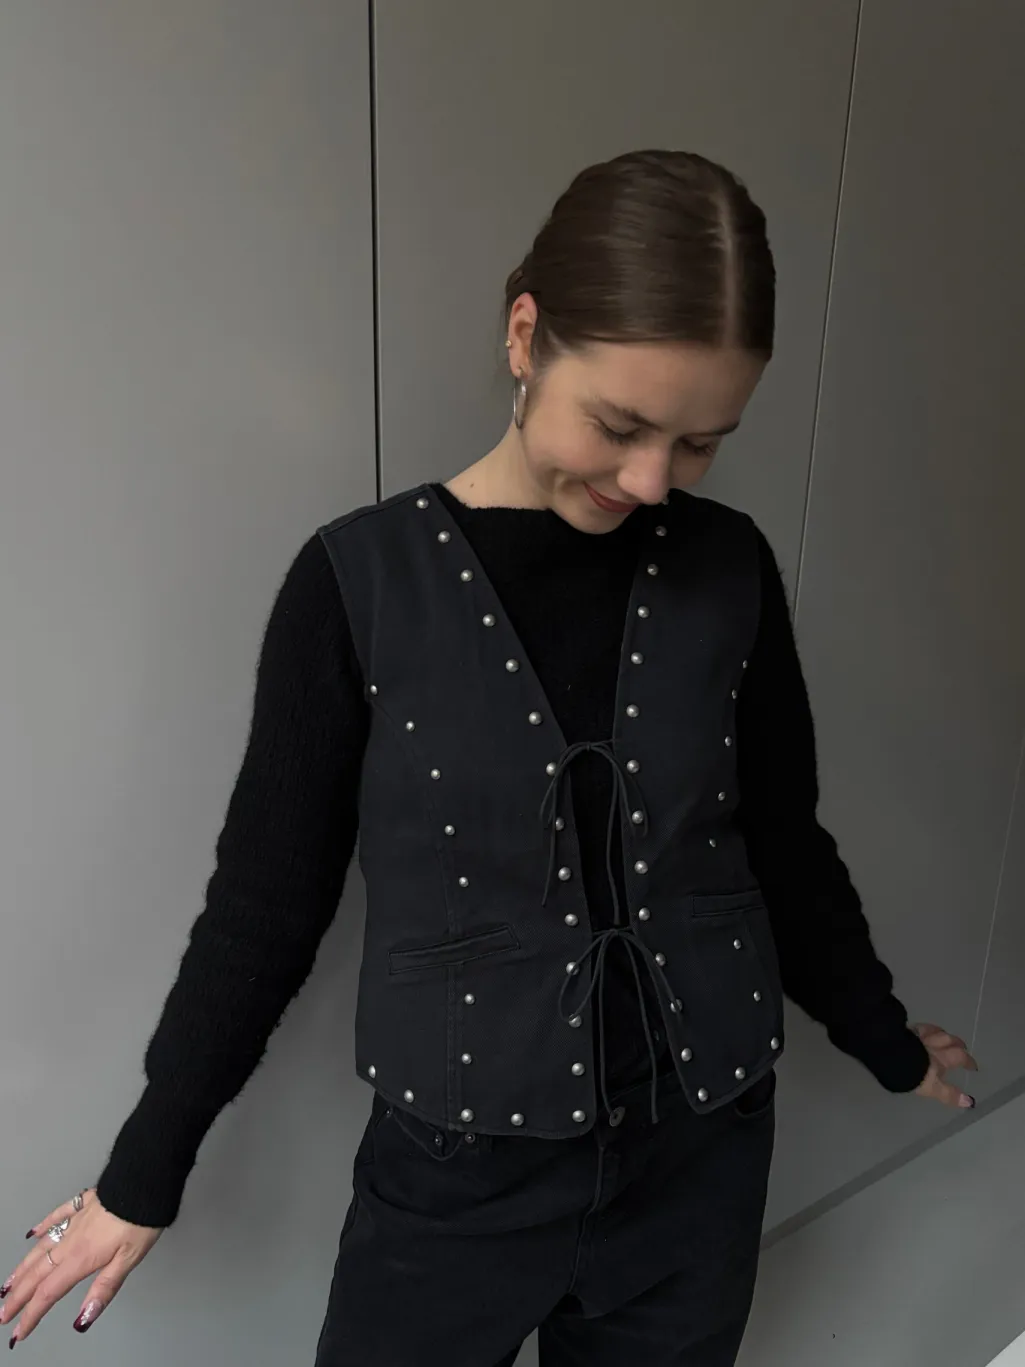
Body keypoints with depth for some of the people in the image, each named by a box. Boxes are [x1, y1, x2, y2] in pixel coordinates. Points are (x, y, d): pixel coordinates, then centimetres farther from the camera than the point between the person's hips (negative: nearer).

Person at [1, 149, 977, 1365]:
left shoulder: (727, 570, -7)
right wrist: (145, 1172, 2)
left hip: (702, 1158, 3)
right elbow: (266, 897, -7)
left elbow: (782, 846, 5)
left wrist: (885, 1041, 18)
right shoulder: (362, 581, -15)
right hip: (455, 1173, -2)